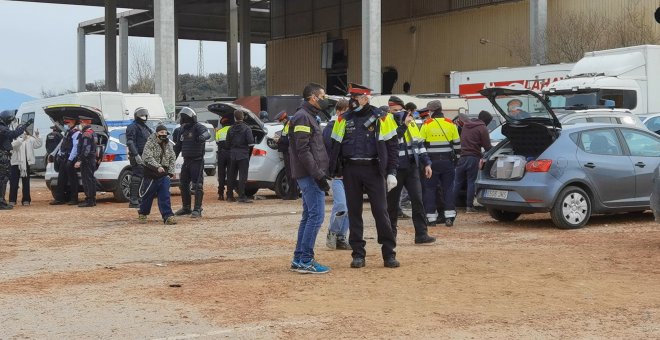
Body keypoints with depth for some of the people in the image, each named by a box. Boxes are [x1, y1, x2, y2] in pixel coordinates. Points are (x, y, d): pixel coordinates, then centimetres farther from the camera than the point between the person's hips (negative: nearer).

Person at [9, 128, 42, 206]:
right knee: (14, 182, -1)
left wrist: (37, 136, -10)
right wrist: (22, 138, -34)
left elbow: (38, 145, 2)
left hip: (26, 163, 3)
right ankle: (12, 200, 4)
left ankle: (26, 200, 12)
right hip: (16, 162, -3)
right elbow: (14, 144, -23)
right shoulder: (15, 138, -3)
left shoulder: (30, 139, 7)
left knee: (26, 182, 7)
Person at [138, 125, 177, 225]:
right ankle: (142, 214, 28)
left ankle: (168, 216, -6)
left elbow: (172, 158, 15)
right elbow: (148, 158, -20)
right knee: (148, 196, 8)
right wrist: (158, 167, -32)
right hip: (151, 175, -4)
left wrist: (171, 171, 4)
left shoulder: (168, 145, 9)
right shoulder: (150, 144, -10)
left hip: (164, 175, 4)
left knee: (165, 196, -4)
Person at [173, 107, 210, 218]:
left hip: (197, 161, -8)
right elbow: (178, 146, 21)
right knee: (183, 185, 13)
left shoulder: (198, 127, -11)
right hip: (186, 161, 8)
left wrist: (202, 137, -50)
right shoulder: (181, 130, 12)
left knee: (197, 186, -9)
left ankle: (197, 209, -5)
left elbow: (207, 134, -33)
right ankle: (186, 208, 26)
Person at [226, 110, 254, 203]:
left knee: (232, 175, 13)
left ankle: (230, 195, 21)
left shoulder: (231, 129, 6)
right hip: (243, 154, -5)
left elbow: (228, 142, 8)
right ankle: (242, 196, -13)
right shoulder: (246, 128, -8)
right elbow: (250, 142, -15)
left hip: (233, 154, 5)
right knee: (242, 175, -6)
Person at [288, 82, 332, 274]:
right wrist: (318, 175, -20)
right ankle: (306, 261, -9)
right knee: (316, 216, -11)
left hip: (310, 176, 11)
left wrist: (321, 173, 18)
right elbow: (303, 150, -19)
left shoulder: (309, 117, 20)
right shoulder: (303, 117, -11)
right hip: (309, 176, -11)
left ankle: (298, 259, 16)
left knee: (309, 216, 12)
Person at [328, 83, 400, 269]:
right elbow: (335, 146, 12)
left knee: (381, 211, -2)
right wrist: (333, 170, 2)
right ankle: (358, 254, 12)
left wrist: (391, 172, -6)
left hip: (374, 170, -3)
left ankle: (389, 254, 5)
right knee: (354, 212, 5)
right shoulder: (343, 120, 10)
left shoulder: (382, 118, 1)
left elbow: (392, 146, 1)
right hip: (351, 171, 3)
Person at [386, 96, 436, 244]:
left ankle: (421, 234, -5)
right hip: (395, 169, -4)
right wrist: (403, 126, -25)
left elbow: (419, 144, 19)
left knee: (417, 200, -4)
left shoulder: (411, 123, 13)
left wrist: (426, 163, 15)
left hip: (412, 168, 4)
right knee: (392, 203, 5)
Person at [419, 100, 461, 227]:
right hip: (447, 161, 2)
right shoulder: (450, 124, 5)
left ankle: (431, 216, 2)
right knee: (448, 188, 6)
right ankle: (449, 215, -1)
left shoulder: (426, 124, -3)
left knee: (430, 189, 4)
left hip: (431, 161, -2)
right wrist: (456, 159, 17)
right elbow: (457, 144, 8)